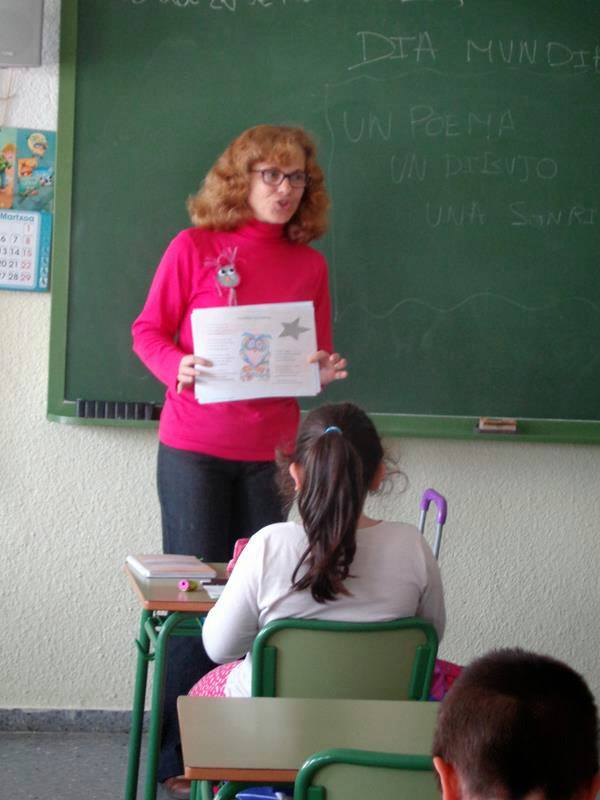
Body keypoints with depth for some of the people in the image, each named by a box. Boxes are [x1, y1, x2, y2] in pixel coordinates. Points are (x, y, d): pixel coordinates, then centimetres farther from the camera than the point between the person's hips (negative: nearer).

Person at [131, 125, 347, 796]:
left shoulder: (309, 264, 8)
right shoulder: (193, 248, -1)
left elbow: (318, 356, 14)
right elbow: (148, 331, 2)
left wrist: (322, 370, -8)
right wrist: (179, 368, -17)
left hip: (271, 451, 3)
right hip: (193, 448, -3)